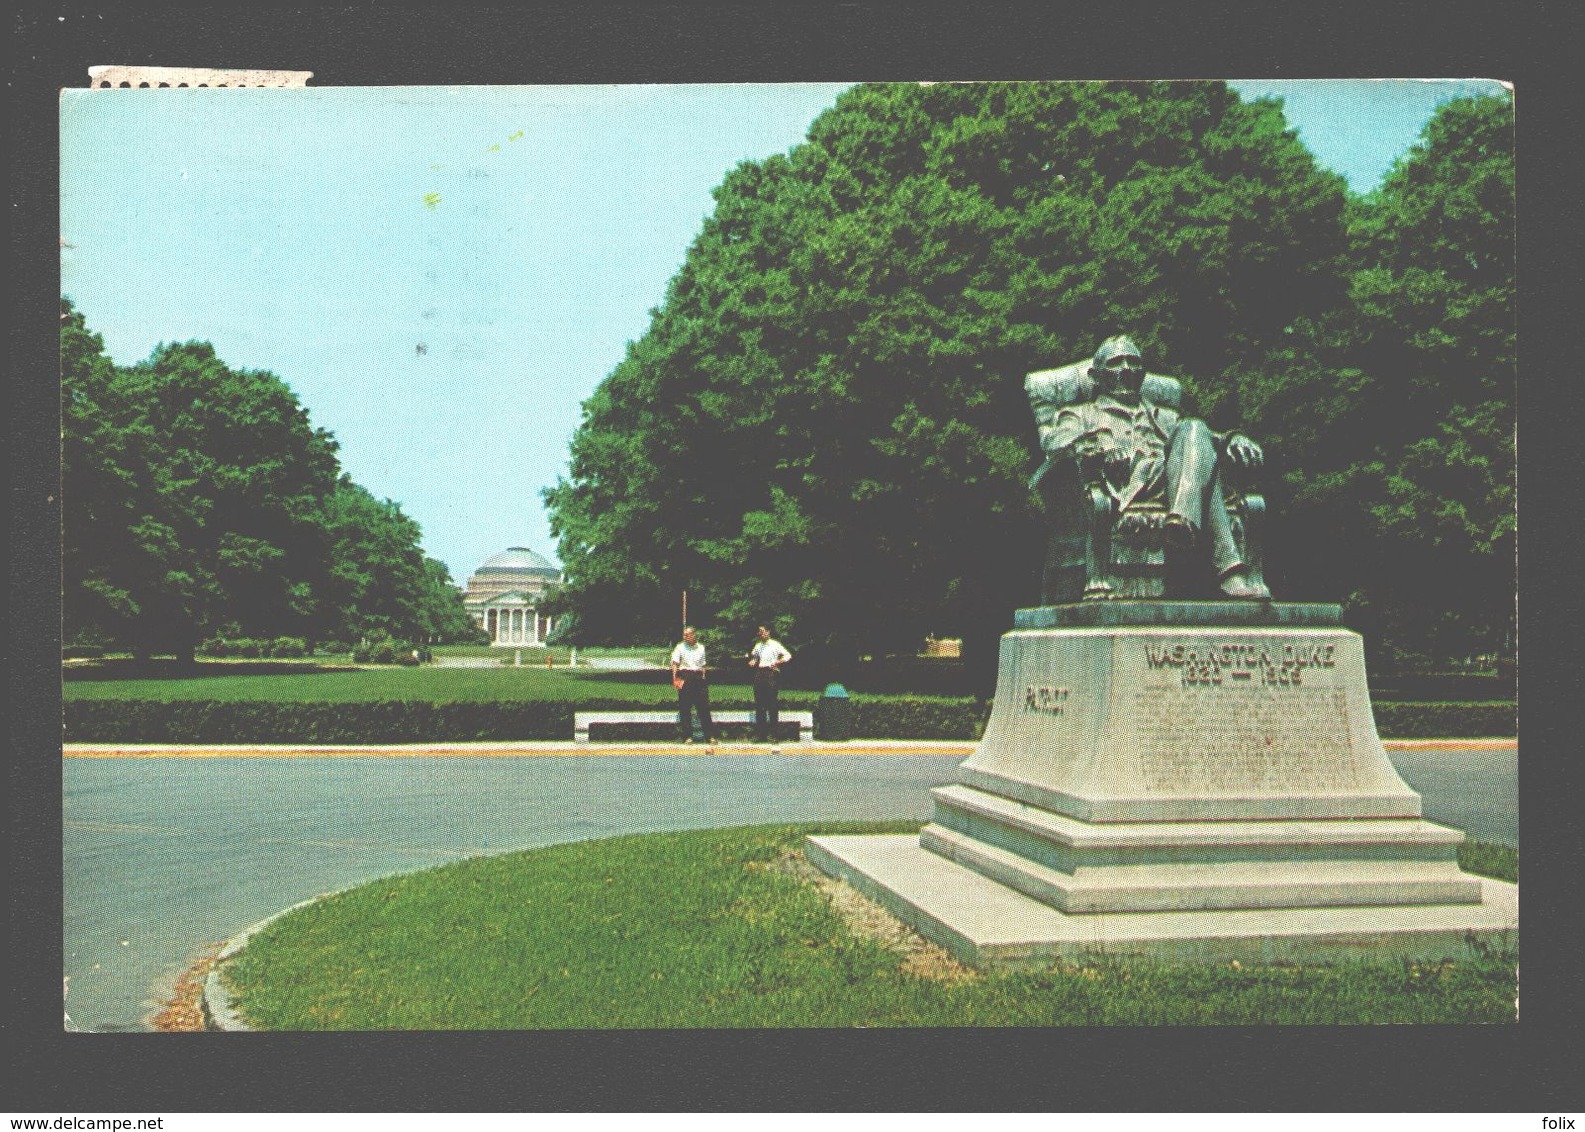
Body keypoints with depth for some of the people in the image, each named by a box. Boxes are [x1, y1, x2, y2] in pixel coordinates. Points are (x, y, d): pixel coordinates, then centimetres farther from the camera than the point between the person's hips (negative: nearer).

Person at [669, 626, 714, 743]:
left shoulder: (700, 648, 12)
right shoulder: (680, 647, 3)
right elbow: (675, 664, -2)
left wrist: (703, 679, 11)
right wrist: (675, 679, -12)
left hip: (698, 678, 3)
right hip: (685, 678, -3)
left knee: (704, 707, -1)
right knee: (685, 708, -2)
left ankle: (709, 736, 2)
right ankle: (687, 736, 3)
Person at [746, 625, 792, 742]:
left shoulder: (775, 644, 1)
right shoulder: (758, 646, 17)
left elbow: (788, 656, -3)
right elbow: (754, 659, 26)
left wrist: (777, 662, -15)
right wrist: (752, 663, 4)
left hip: (771, 673, -6)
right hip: (759, 674, 6)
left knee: (772, 704, -5)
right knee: (759, 704, 4)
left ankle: (772, 733, -3)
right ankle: (760, 734, 8)